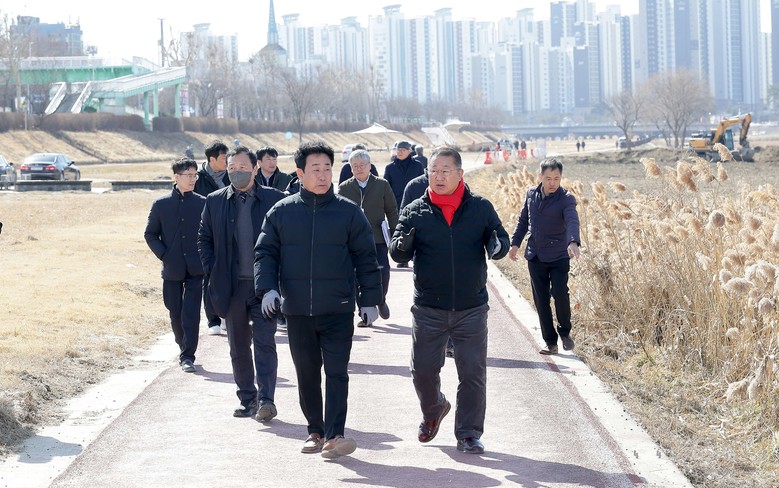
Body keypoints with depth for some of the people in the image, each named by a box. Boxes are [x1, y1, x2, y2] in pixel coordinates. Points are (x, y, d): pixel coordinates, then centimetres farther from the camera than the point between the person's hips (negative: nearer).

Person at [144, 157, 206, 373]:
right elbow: (150, 234, 7)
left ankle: (187, 356, -5)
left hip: (195, 269, -1)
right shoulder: (161, 204, 1)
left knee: (191, 313, -8)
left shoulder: (203, 204, 1)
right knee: (175, 313, 10)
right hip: (172, 269, 1)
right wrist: (163, 255, -5)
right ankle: (184, 347, 30)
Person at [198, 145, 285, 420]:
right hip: (232, 287, 3)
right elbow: (204, 239, 13)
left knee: (264, 342, -10)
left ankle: (265, 399, -13)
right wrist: (213, 270, 2)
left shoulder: (274, 199, 0)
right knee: (239, 346, 10)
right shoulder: (215, 201, 6)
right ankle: (248, 400, 19)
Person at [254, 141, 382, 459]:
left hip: (338, 310, -2)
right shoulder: (281, 212, 5)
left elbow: (366, 258, 5)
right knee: (307, 374, 10)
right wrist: (267, 287, -9)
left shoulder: (349, 212, 2)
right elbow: (265, 252, 7)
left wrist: (369, 300, 2)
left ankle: (334, 435, -9)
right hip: (296, 310, 2)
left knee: (336, 372, -8)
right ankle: (316, 431, 22)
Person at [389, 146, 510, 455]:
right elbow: (398, 252, -2)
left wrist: (497, 246, -20)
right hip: (428, 310, 1)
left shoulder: (481, 208, 0)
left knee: (472, 373, 2)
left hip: (471, 310, -1)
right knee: (423, 370, 7)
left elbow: (501, 239, 5)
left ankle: (468, 435, 14)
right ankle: (433, 410, 37)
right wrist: (402, 246, -27)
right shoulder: (414, 212, 0)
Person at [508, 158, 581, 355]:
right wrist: (515, 243, 15)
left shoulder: (566, 199, -9)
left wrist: (573, 242, -44)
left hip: (558, 257, -4)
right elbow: (523, 220, 19)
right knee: (541, 300, 4)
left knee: (560, 293, -17)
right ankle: (550, 342, 13)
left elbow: (572, 221, -27)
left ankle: (565, 332, 9)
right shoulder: (531, 194, 6)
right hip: (535, 257, 4)